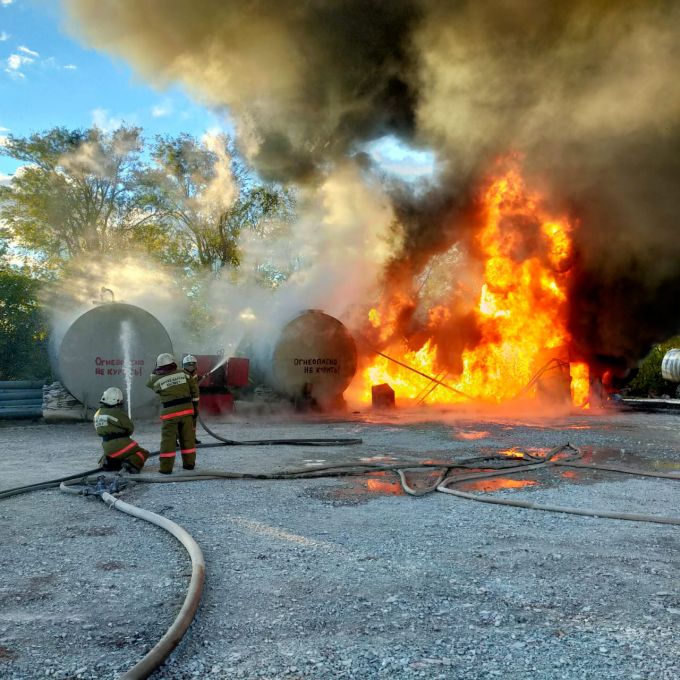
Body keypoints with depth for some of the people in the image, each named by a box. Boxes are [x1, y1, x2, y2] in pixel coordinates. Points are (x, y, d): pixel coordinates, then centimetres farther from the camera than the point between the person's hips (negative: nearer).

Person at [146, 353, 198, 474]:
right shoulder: (183, 373, 0)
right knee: (187, 438, 11)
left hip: (170, 413, -2)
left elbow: (148, 385, 19)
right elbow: (194, 389, 3)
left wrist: (153, 373, 26)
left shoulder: (157, 379, -3)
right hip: (186, 410, 2)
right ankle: (189, 463, 19)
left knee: (168, 440, 3)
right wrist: (194, 403, 14)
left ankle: (166, 467, 1)